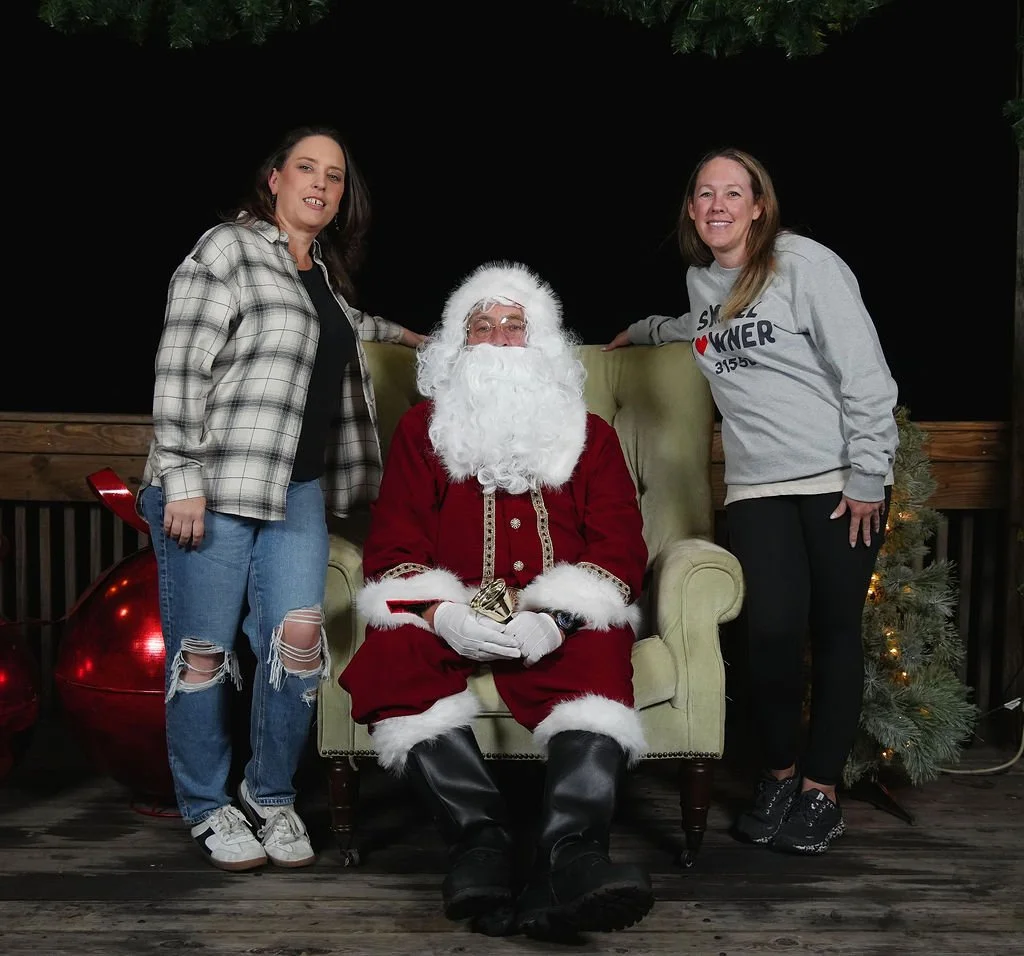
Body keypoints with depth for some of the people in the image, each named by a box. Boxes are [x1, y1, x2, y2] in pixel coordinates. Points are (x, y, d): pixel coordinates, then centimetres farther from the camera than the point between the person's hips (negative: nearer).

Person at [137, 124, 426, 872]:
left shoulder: (323, 271, 19)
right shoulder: (228, 249, -5)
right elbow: (180, 366, -12)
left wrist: (392, 331, 52)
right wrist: (181, 480, -17)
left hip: (297, 488, 6)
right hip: (214, 488, -6)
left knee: (299, 633, -5)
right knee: (204, 648, 0)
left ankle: (271, 796, 14)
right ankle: (208, 808, 17)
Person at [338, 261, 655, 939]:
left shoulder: (589, 434, 18)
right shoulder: (422, 429, 18)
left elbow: (621, 548, 4)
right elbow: (392, 545, 7)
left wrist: (554, 620, -17)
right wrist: (444, 616, -15)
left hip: (558, 625, 0)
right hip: (450, 621, 1)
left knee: (601, 655, -33)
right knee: (393, 654, -31)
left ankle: (570, 858, -46)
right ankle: (480, 839, -38)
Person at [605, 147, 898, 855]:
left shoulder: (805, 263, -6)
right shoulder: (701, 280, 14)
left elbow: (866, 374, -8)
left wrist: (868, 478, -11)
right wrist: (643, 331, 48)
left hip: (841, 479, -4)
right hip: (757, 484, 4)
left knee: (836, 631, 0)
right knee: (773, 629, -11)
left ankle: (821, 790, 14)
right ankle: (778, 776, 11)